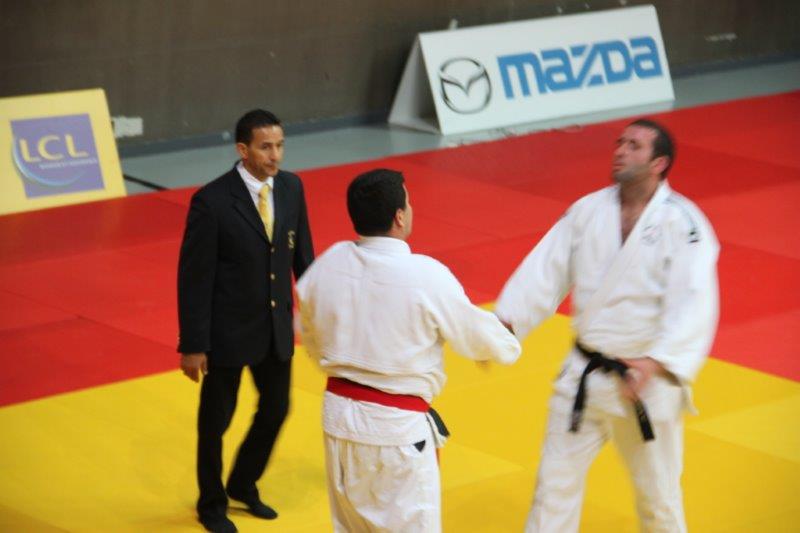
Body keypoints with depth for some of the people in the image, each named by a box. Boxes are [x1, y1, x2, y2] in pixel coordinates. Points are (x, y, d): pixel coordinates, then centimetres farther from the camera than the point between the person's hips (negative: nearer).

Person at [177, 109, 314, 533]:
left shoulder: (291, 187, -4)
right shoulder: (212, 201, -21)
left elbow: (302, 255, 7)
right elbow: (193, 277, -16)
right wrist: (192, 345, -14)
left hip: (276, 327, 5)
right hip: (228, 331, -5)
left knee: (276, 408, 18)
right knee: (216, 418, 11)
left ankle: (243, 485, 43)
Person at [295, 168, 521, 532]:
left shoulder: (328, 265, -5)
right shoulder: (427, 276, -20)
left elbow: (313, 341, 10)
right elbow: (474, 332, -3)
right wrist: (507, 345, 20)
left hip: (340, 415, 6)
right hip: (397, 428, -6)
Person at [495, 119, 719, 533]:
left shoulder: (683, 223, -14)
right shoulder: (587, 211, 2)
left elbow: (694, 304, -22)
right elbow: (544, 271, -1)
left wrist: (655, 362, -34)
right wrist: (506, 323, -14)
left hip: (648, 380, -4)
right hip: (583, 375, 4)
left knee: (657, 492, 11)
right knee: (556, 480, 11)